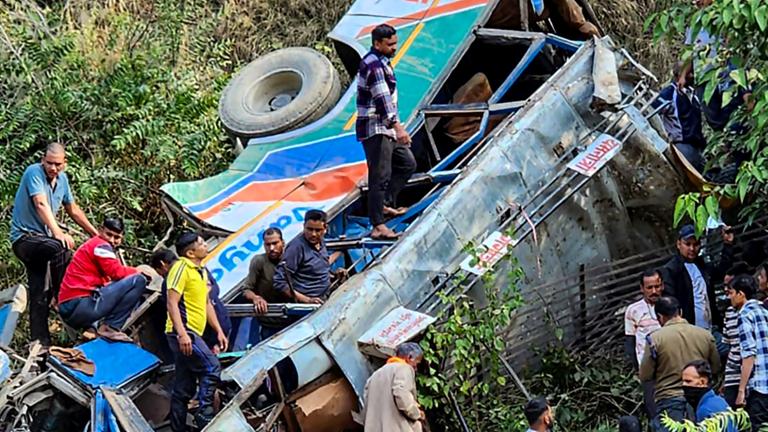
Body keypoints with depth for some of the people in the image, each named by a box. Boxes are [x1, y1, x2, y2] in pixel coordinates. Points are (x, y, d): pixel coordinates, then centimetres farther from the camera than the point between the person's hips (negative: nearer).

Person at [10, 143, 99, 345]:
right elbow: (41, 204, -28)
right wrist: (57, 232, -41)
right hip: (24, 237, -8)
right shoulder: (34, 172, -15)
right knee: (61, 247, -34)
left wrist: (94, 232, 22)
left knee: (38, 294, 4)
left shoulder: (62, 179, 8)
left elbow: (73, 210, 21)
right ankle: (62, 297, -20)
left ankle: (40, 341, 4)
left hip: (40, 240, 8)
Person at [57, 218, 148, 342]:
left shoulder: (90, 245, 28)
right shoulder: (101, 245, -2)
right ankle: (109, 328, -12)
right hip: (81, 305, -10)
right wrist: (137, 271, 4)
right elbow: (116, 272, -14)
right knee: (138, 280, -12)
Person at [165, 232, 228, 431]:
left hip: (192, 334, 9)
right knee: (212, 368, -19)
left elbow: (207, 304, 25)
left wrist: (219, 331, 18)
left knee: (184, 388, 9)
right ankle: (204, 414, -15)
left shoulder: (202, 271, 18)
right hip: (183, 333, -9)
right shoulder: (182, 267, -10)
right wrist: (182, 333, -25)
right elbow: (172, 303, -17)